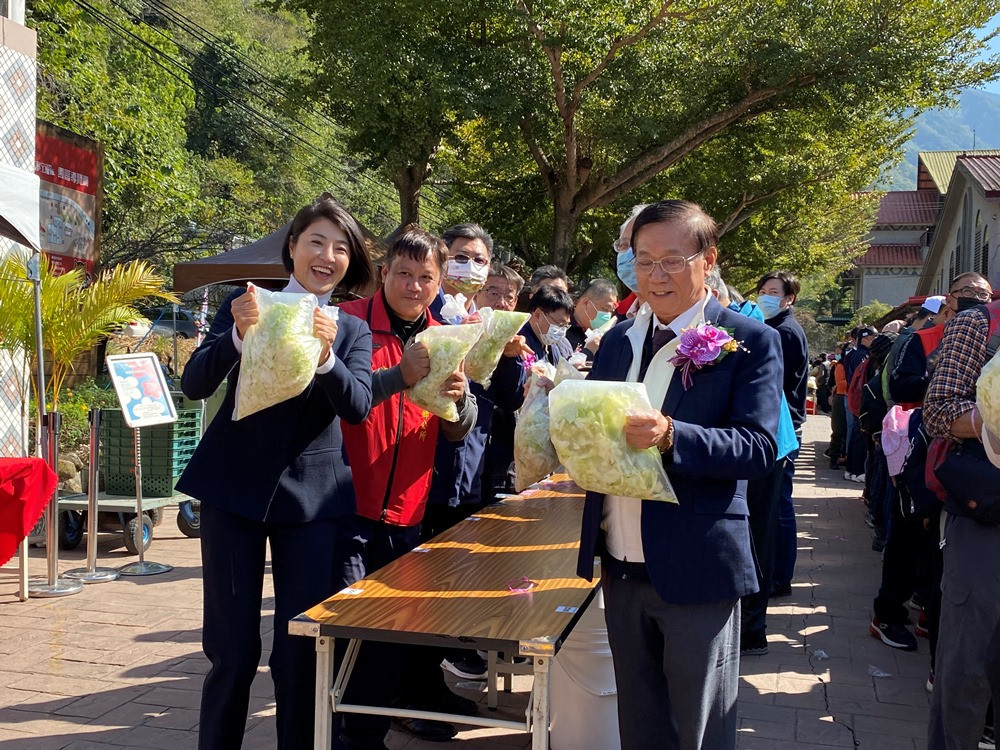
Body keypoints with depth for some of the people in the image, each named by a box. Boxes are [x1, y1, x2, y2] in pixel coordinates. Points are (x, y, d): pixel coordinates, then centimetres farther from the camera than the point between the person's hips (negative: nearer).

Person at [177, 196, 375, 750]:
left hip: (313, 495, 1)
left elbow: (357, 407, -9)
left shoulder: (353, 330, 7)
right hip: (234, 488, -1)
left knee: (300, 652, 4)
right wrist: (238, 335, -24)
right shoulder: (248, 305, 5)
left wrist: (326, 354, -27)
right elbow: (194, 384, -6)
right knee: (233, 650, 3)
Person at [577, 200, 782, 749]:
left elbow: (758, 448, -17)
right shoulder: (617, 341, 10)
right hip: (621, 569, 5)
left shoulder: (750, 343, -8)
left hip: (695, 570, -5)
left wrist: (671, 435, -31)